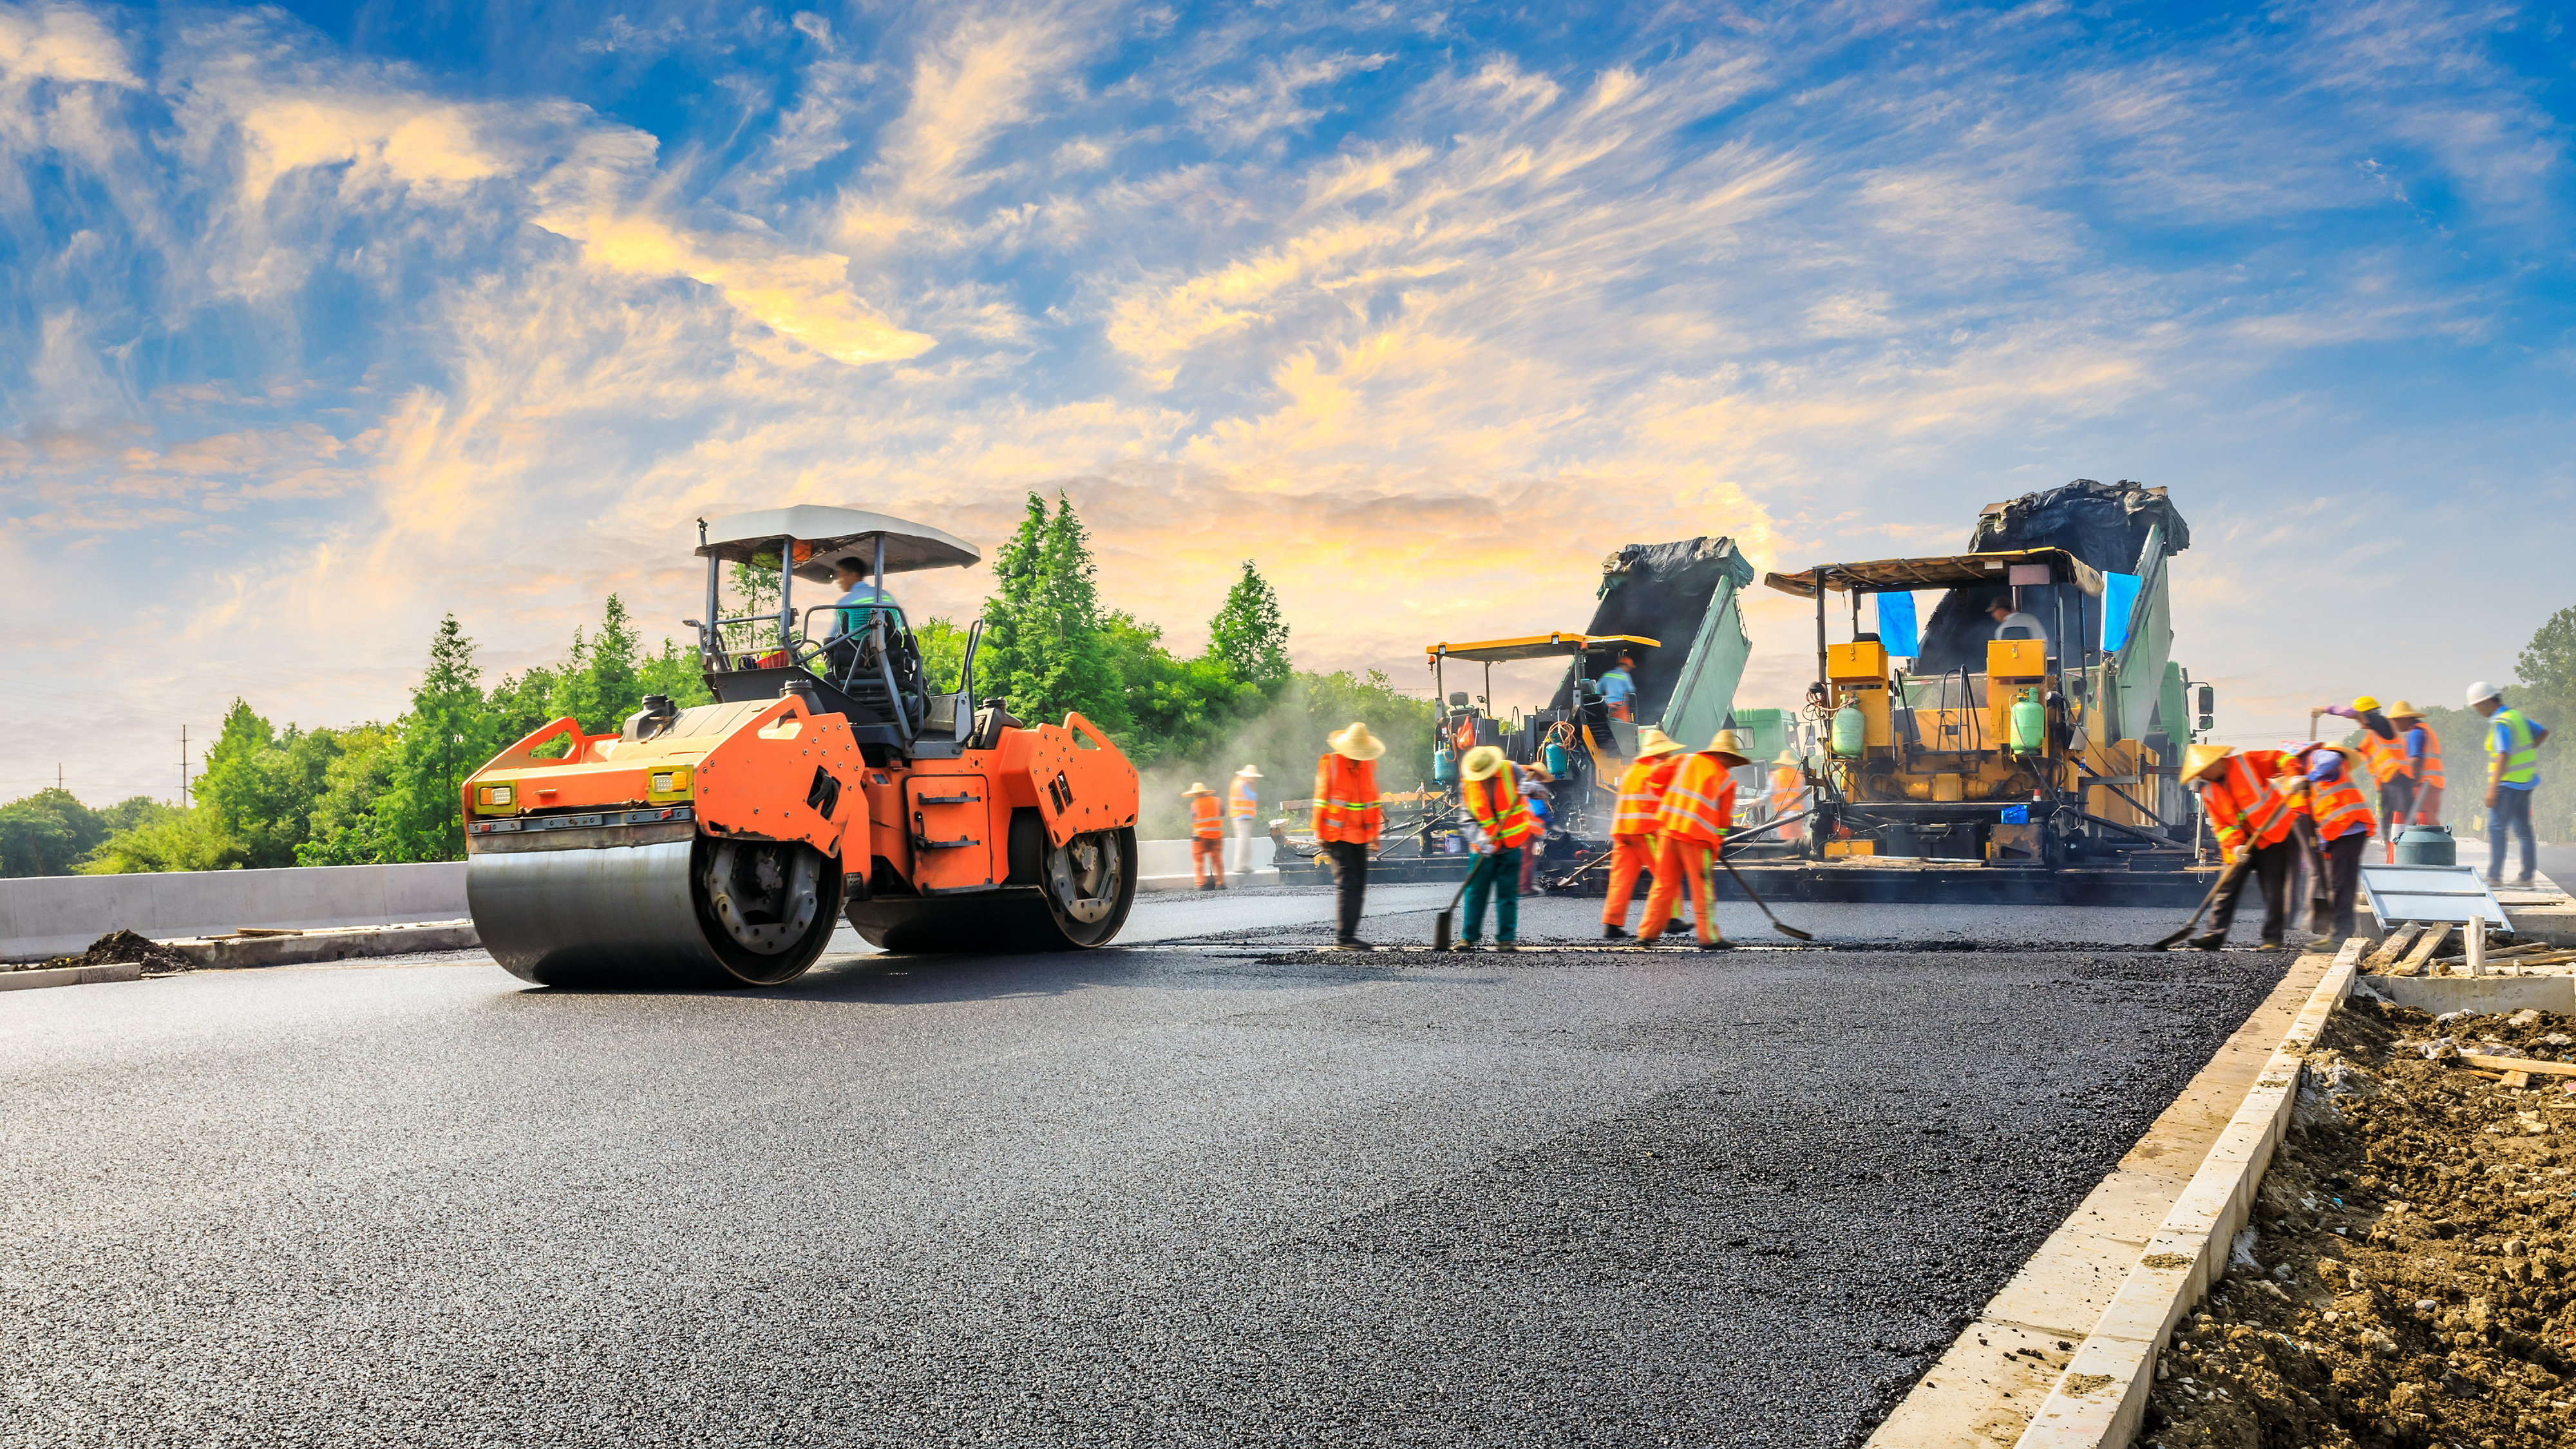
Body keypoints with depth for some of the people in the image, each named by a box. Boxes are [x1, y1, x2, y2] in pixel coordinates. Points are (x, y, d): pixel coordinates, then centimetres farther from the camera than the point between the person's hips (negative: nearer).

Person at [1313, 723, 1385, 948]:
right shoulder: (1329, 762, -6)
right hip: (1337, 834, -6)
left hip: (1360, 836, 6)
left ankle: (1350, 935, 12)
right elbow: (1321, 800, -4)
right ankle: (1343, 937, -9)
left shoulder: (1369, 765, 8)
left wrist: (1374, 833, 13)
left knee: (1359, 885, 5)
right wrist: (1321, 835, -6)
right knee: (1346, 883, -12)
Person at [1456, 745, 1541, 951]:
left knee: (1507, 893, 0)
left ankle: (1506, 938, 6)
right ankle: (1468, 937, 8)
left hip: (1512, 844, -1)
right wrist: (1479, 837, -17)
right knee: (1476, 891, -1)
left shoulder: (1510, 769, -8)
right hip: (1486, 847, 1)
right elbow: (1468, 818, -2)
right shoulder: (1467, 785, -4)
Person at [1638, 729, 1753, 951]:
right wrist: (1720, 839, 21)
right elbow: (1724, 817, 3)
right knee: (1703, 890, 4)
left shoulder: (1686, 761, 9)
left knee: (1664, 885, 12)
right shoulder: (1727, 780, -1)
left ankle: (1647, 933, 12)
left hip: (1668, 828, 5)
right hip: (1697, 836, -4)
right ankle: (1709, 937, 7)